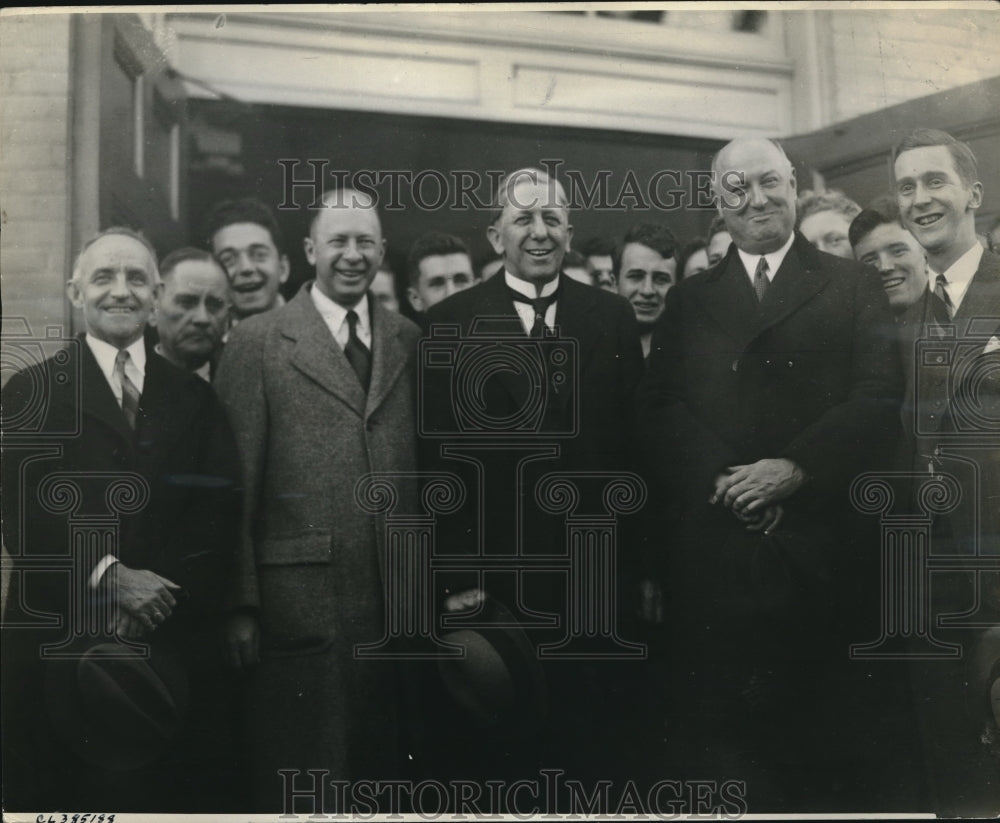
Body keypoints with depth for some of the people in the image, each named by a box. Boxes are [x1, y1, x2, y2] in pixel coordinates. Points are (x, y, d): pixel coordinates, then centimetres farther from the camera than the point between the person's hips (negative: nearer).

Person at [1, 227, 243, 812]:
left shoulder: (194, 398, 11)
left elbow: (221, 513, 2)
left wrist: (158, 594, -12)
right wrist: (107, 577, -16)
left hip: (174, 643, 2)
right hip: (59, 639, -2)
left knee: (183, 796, 4)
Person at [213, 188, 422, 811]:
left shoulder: (409, 341, 10)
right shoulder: (257, 343, -2)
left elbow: (426, 466, 10)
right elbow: (236, 483, -5)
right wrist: (242, 604, -8)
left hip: (397, 603, 4)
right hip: (301, 604, -4)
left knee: (383, 766, 15)